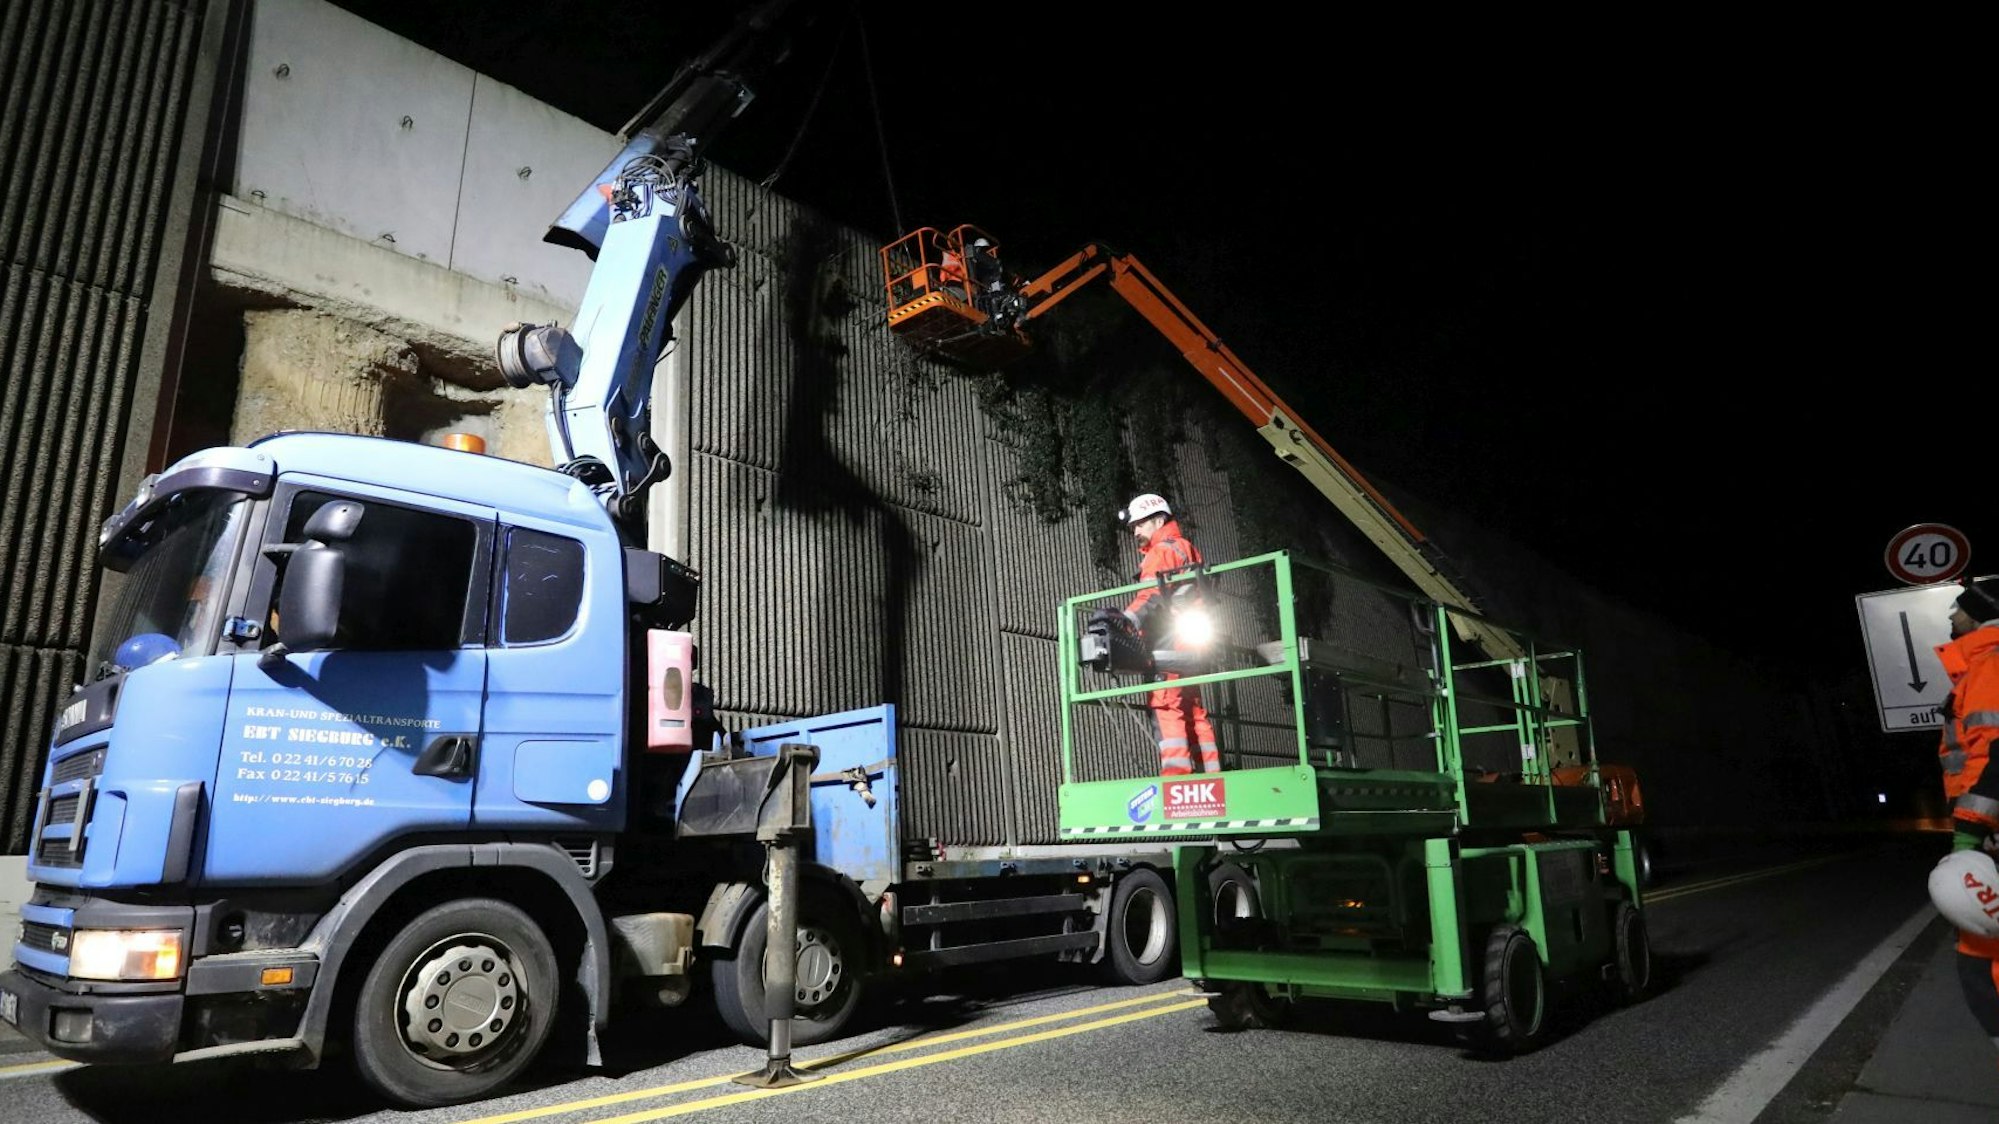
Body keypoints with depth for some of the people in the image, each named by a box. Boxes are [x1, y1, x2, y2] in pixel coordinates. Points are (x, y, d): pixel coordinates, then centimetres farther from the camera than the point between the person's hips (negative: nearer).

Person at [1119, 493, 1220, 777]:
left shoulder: (1162, 551, -4)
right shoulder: (1187, 549, 26)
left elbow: (1152, 594, -20)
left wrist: (1127, 620, -33)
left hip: (1168, 644, -10)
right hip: (1188, 644, 10)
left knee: (1166, 706, -15)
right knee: (1193, 709, 10)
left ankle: (1175, 772, -23)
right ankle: (1210, 772, 9)